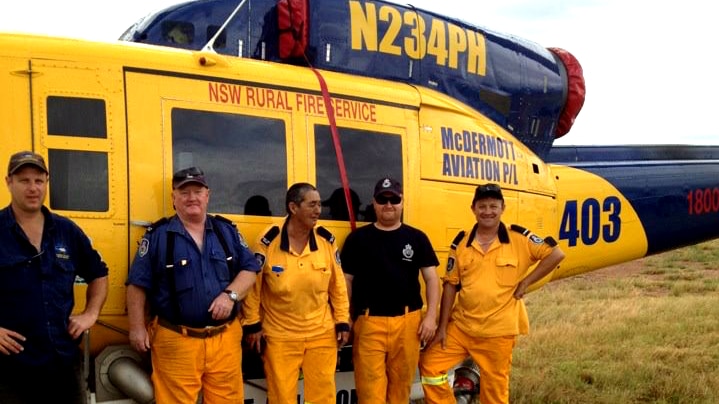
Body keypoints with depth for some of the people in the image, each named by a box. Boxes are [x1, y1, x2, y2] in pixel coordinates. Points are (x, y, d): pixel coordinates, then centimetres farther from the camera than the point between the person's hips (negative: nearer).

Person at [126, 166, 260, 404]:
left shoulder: (227, 230, 10)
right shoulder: (157, 235, 0)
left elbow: (249, 269, 9)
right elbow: (138, 285, 0)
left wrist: (231, 294, -9)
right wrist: (137, 328, -4)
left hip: (225, 339, 3)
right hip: (176, 342, -3)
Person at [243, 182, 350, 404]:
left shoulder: (327, 240, -2)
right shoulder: (269, 243, -11)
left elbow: (338, 286, 5)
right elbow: (253, 286, -4)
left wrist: (342, 322, 5)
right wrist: (252, 325, -2)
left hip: (321, 335, 3)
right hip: (279, 337, -2)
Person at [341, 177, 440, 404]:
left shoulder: (416, 238, 7)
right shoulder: (358, 238, 5)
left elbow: (431, 278, 8)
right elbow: (346, 281, 8)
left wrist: (431, 316, -2)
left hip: (408, 322, 2)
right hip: (369, 322, -1)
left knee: (402, 384, 10)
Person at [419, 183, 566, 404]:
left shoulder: (519, 238, -6)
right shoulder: (461, 243, 1)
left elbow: (556, 254, -5)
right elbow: (450, 286, 3)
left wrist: (526, 282, -10)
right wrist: (442, 327, 0)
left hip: (498, 331, -3)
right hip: (460, 325, 3)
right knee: (430, 365, 0)